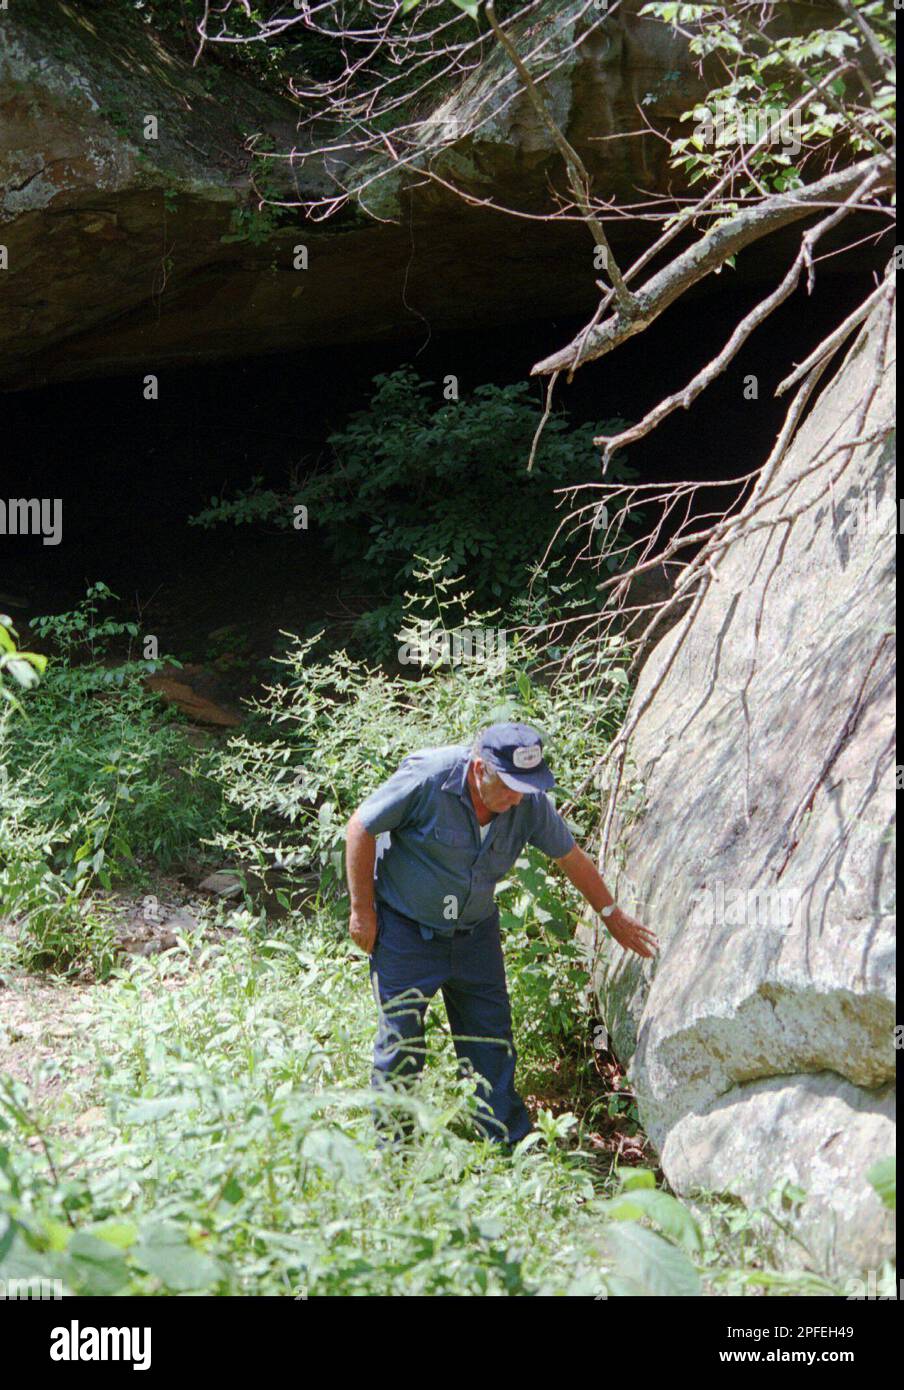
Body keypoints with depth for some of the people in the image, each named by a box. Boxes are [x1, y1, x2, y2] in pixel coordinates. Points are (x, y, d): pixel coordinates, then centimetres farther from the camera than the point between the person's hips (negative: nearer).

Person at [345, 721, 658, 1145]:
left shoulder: (530, 802, -11)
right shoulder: (427, 779, -26)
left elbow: (571, 858, 6)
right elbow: (361, 827, -16)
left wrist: (612, 915, 15)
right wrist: (362, 911, -12)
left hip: (475, 932, 4)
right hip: (405, 925, -4)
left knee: (491, 1037, 5)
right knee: (402, 1036, -3)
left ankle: (512, 1145, 14)